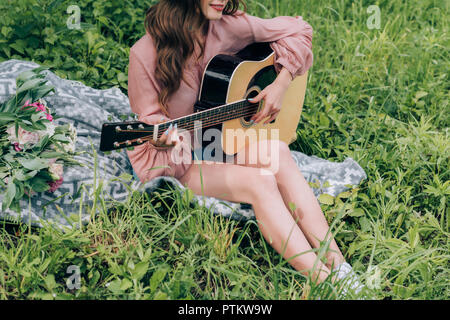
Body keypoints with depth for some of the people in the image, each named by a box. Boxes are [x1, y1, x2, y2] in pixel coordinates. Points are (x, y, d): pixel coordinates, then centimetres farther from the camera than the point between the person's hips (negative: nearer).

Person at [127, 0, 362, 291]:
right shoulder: (146, 54, -17)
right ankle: (321, 278, -33)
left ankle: (335, 260, -31)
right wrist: (160, 139, -31)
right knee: (259, 181, -30)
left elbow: (298, 30, 4)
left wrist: (281, 84, -6)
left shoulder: (229, 26, -7)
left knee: (276, 151, -29)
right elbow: (149, 119, -8)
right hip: (178, 158, -4)